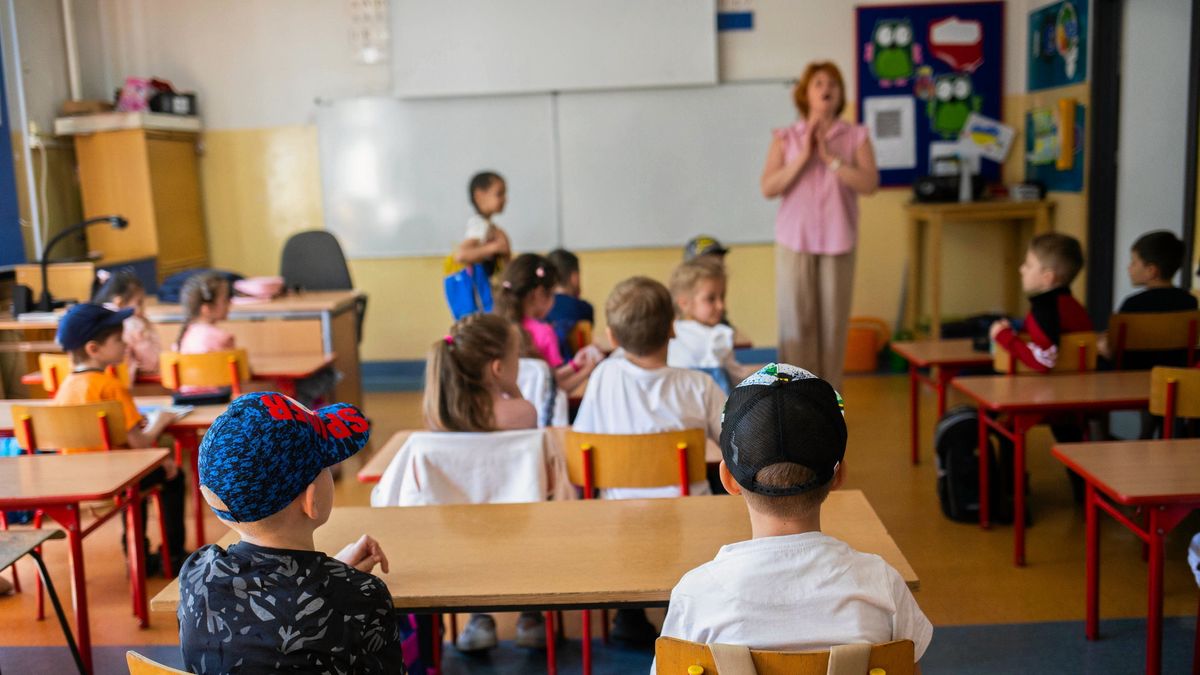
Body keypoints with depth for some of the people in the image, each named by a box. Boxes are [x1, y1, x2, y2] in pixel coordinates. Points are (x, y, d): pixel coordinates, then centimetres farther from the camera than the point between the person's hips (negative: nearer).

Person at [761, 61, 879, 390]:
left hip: (838, 242, 1)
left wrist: (829, 157, -13)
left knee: (833, 323, 3)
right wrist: (803, 156, -13)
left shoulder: (856, 136, 5)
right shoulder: (785, 138, 5)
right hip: (795, 242, -1)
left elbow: (869, 183, -8)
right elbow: (768, 188, -5)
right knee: (797, 322, -2)